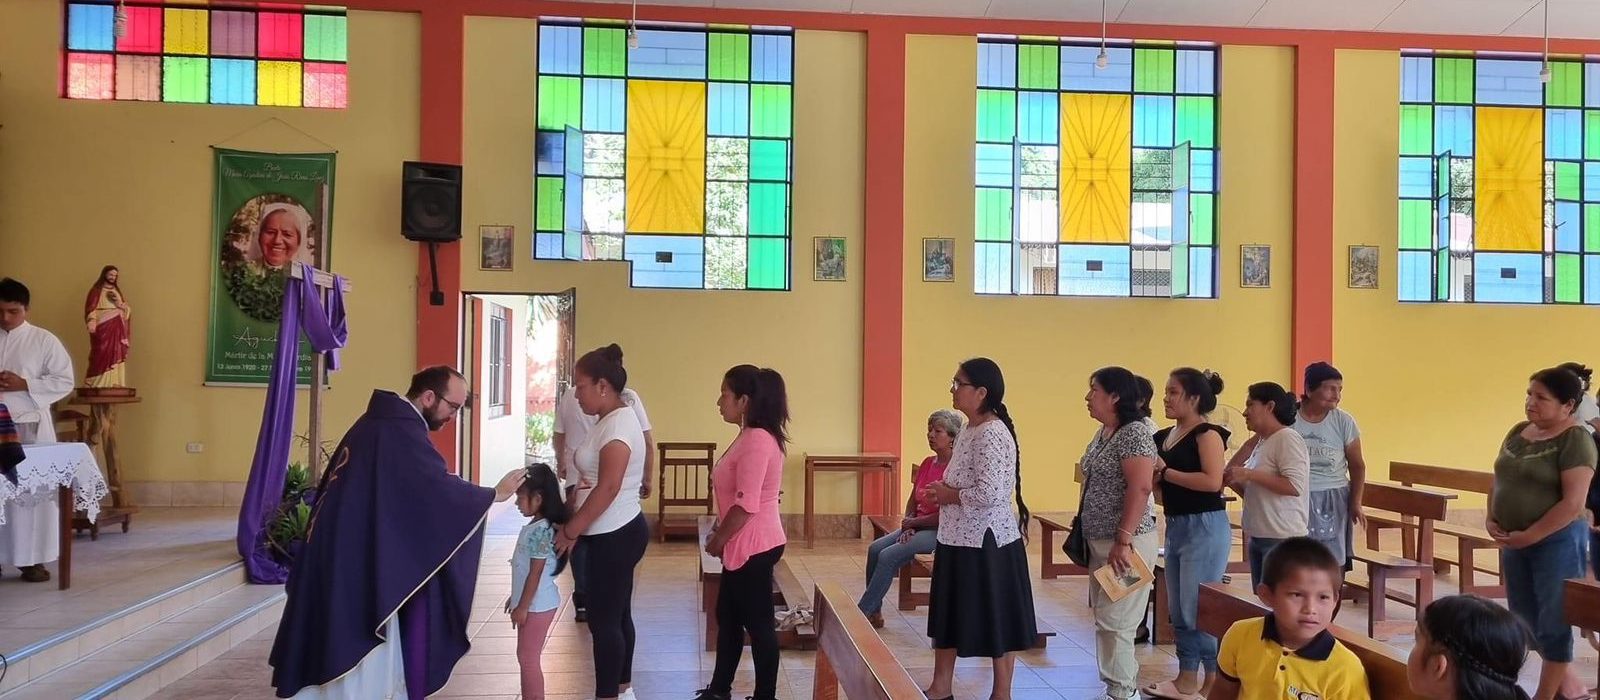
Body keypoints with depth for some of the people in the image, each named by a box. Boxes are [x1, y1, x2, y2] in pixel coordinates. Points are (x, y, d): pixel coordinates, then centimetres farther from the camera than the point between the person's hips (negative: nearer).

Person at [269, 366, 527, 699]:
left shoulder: (380, 421, 11)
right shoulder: (400, 431, -20)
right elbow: (441, 488, -21)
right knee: (363, 663, 1)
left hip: (345, 553, 10)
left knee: (346, 644, 16)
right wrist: (494, 494, -9)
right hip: (362, 561, -10)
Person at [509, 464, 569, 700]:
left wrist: (522, 607, -18)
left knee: (528, 658, -1)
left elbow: (536, 574, -22)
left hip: (537, 606, -10)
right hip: (532, 604, 10)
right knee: (527, 657, 17)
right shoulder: (534, 526, 9)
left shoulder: (541, 530, -22)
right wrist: (515, 598, 23)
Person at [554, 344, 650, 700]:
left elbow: (608, 488, -25)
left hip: (614, 536, -10)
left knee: (603, 620, -2)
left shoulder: (618, 424, -20)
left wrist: (570, 530, -18)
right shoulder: (610, 420, 12)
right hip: (615, 534, 10)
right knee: (617, 615, 17)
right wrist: (573, 522, 13)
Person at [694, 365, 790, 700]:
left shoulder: (758, 440, -21)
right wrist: (720, 534, 15)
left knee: (758, 623, 2)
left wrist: (718, 540, -12)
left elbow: (746, 504, -24)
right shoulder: (750, 436, 11)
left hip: (754, 547, -10)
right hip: (743, 546, 10)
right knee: (728, 617, 18)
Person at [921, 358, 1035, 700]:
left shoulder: (992, 434, -20)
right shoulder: (970, 429, 10)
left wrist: (950, 496, -14)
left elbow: (990, 493, -28)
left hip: (986, 542, -10)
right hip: (958, 539, 10)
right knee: (950, 613, 17)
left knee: (997, 620, 5)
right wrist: (943, 489, 3)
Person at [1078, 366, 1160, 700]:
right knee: (1104, 618, 13)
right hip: (1101, 541, 10)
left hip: (1124, 543, -10)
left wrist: (1123, 541, -26)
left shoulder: (1134, 433, -15)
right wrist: (1085, 530, 18)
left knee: (1114, 620, -5)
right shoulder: (1103, 433, 13)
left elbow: (1140, 489, -23)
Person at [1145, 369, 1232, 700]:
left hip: (1205, 527, -9)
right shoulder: (1165, 436, 11)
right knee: (1178, 610, 14)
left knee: (1200, 609, -3)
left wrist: (1166, 472, -17)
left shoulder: (1207, 433, -11)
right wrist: (1153, 475, -5)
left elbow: (1213, 481, -24)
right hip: (1175, 527, 9)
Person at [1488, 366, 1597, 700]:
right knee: (1525, 619, 15)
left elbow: (1573, 503, -19)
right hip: (1514, 542, 8)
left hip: (1556, 541, -8)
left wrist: (1530, 536, -17)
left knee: (1553, 622, 4)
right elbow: (1497, 481, 17)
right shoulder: (1518, 432, 7)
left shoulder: (1575, 439, -14)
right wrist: (1491, 519, 3)